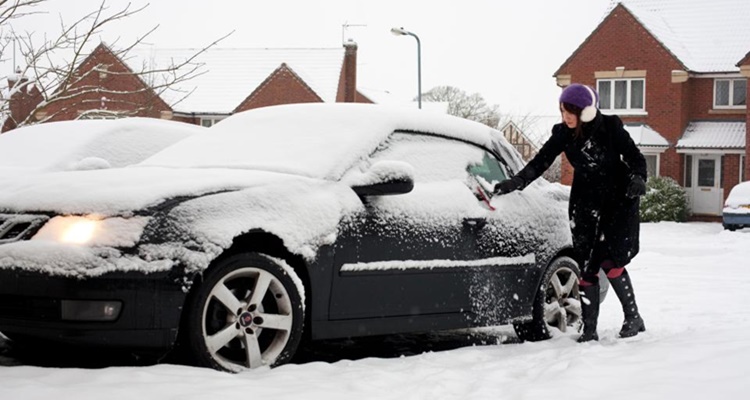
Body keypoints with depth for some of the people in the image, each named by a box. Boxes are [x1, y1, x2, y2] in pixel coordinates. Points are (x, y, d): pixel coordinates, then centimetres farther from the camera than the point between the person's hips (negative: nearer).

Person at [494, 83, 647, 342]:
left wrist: (638, 178, -27)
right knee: (586, 267, -2)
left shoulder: (611, 128, -15)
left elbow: (635, 158, -8)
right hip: (586, 203, 4)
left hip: (619, 201, -4)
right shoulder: (563, 134, -6)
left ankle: (633, 317, 1)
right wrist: (516, 182, -21)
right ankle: (589, 330, 3)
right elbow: (541, 161, -8)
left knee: (610, 261, -15)